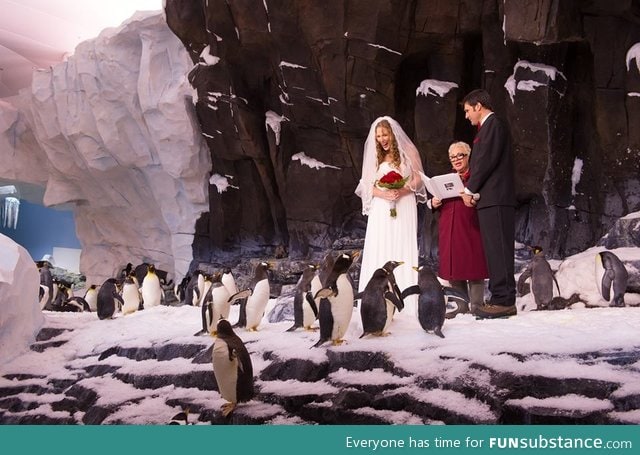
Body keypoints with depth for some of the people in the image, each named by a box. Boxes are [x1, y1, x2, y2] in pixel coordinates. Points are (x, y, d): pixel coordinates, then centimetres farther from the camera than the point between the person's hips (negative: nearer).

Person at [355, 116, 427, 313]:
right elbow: (368, 185, 11)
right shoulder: (375, 156, 15)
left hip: (403, 206, -3)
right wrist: (382, 193, -10)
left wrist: (402, 191, -16)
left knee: (402, 248, -7)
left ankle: (404, 293, -7)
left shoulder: (408, 152, 5)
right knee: (379, 250, -4)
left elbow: (418, 180, 2)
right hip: (381, 209, 3)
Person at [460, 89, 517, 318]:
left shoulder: (493, 124, -6)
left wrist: (469, 189, -9)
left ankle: (503, 301, -11)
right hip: (490, 199, 10)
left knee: (498, 249, -11)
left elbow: (487, 160, -15)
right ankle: (502, 298, 11)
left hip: (495, 198, -10)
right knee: (495, 250, 9)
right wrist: (471, 189, 12)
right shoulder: (489, 126, 24)